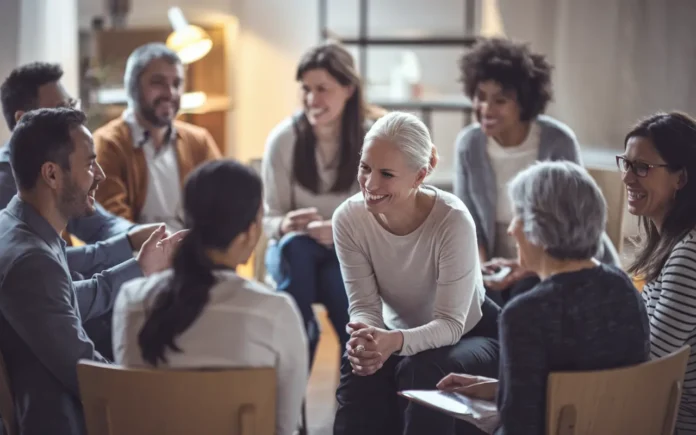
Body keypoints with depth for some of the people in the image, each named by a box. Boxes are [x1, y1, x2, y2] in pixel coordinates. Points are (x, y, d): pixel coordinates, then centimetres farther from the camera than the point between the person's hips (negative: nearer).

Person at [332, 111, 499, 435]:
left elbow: (450, 323, -26)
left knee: (420, 371, -32)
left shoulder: (453, 220, -28)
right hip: (399, 338, 3)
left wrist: (396, 341, -46)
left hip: (470, 335, -3)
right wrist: (367, 340, -38)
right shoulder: (349, 218, -16)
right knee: (360, 366, -28)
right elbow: (364, 306, -14)